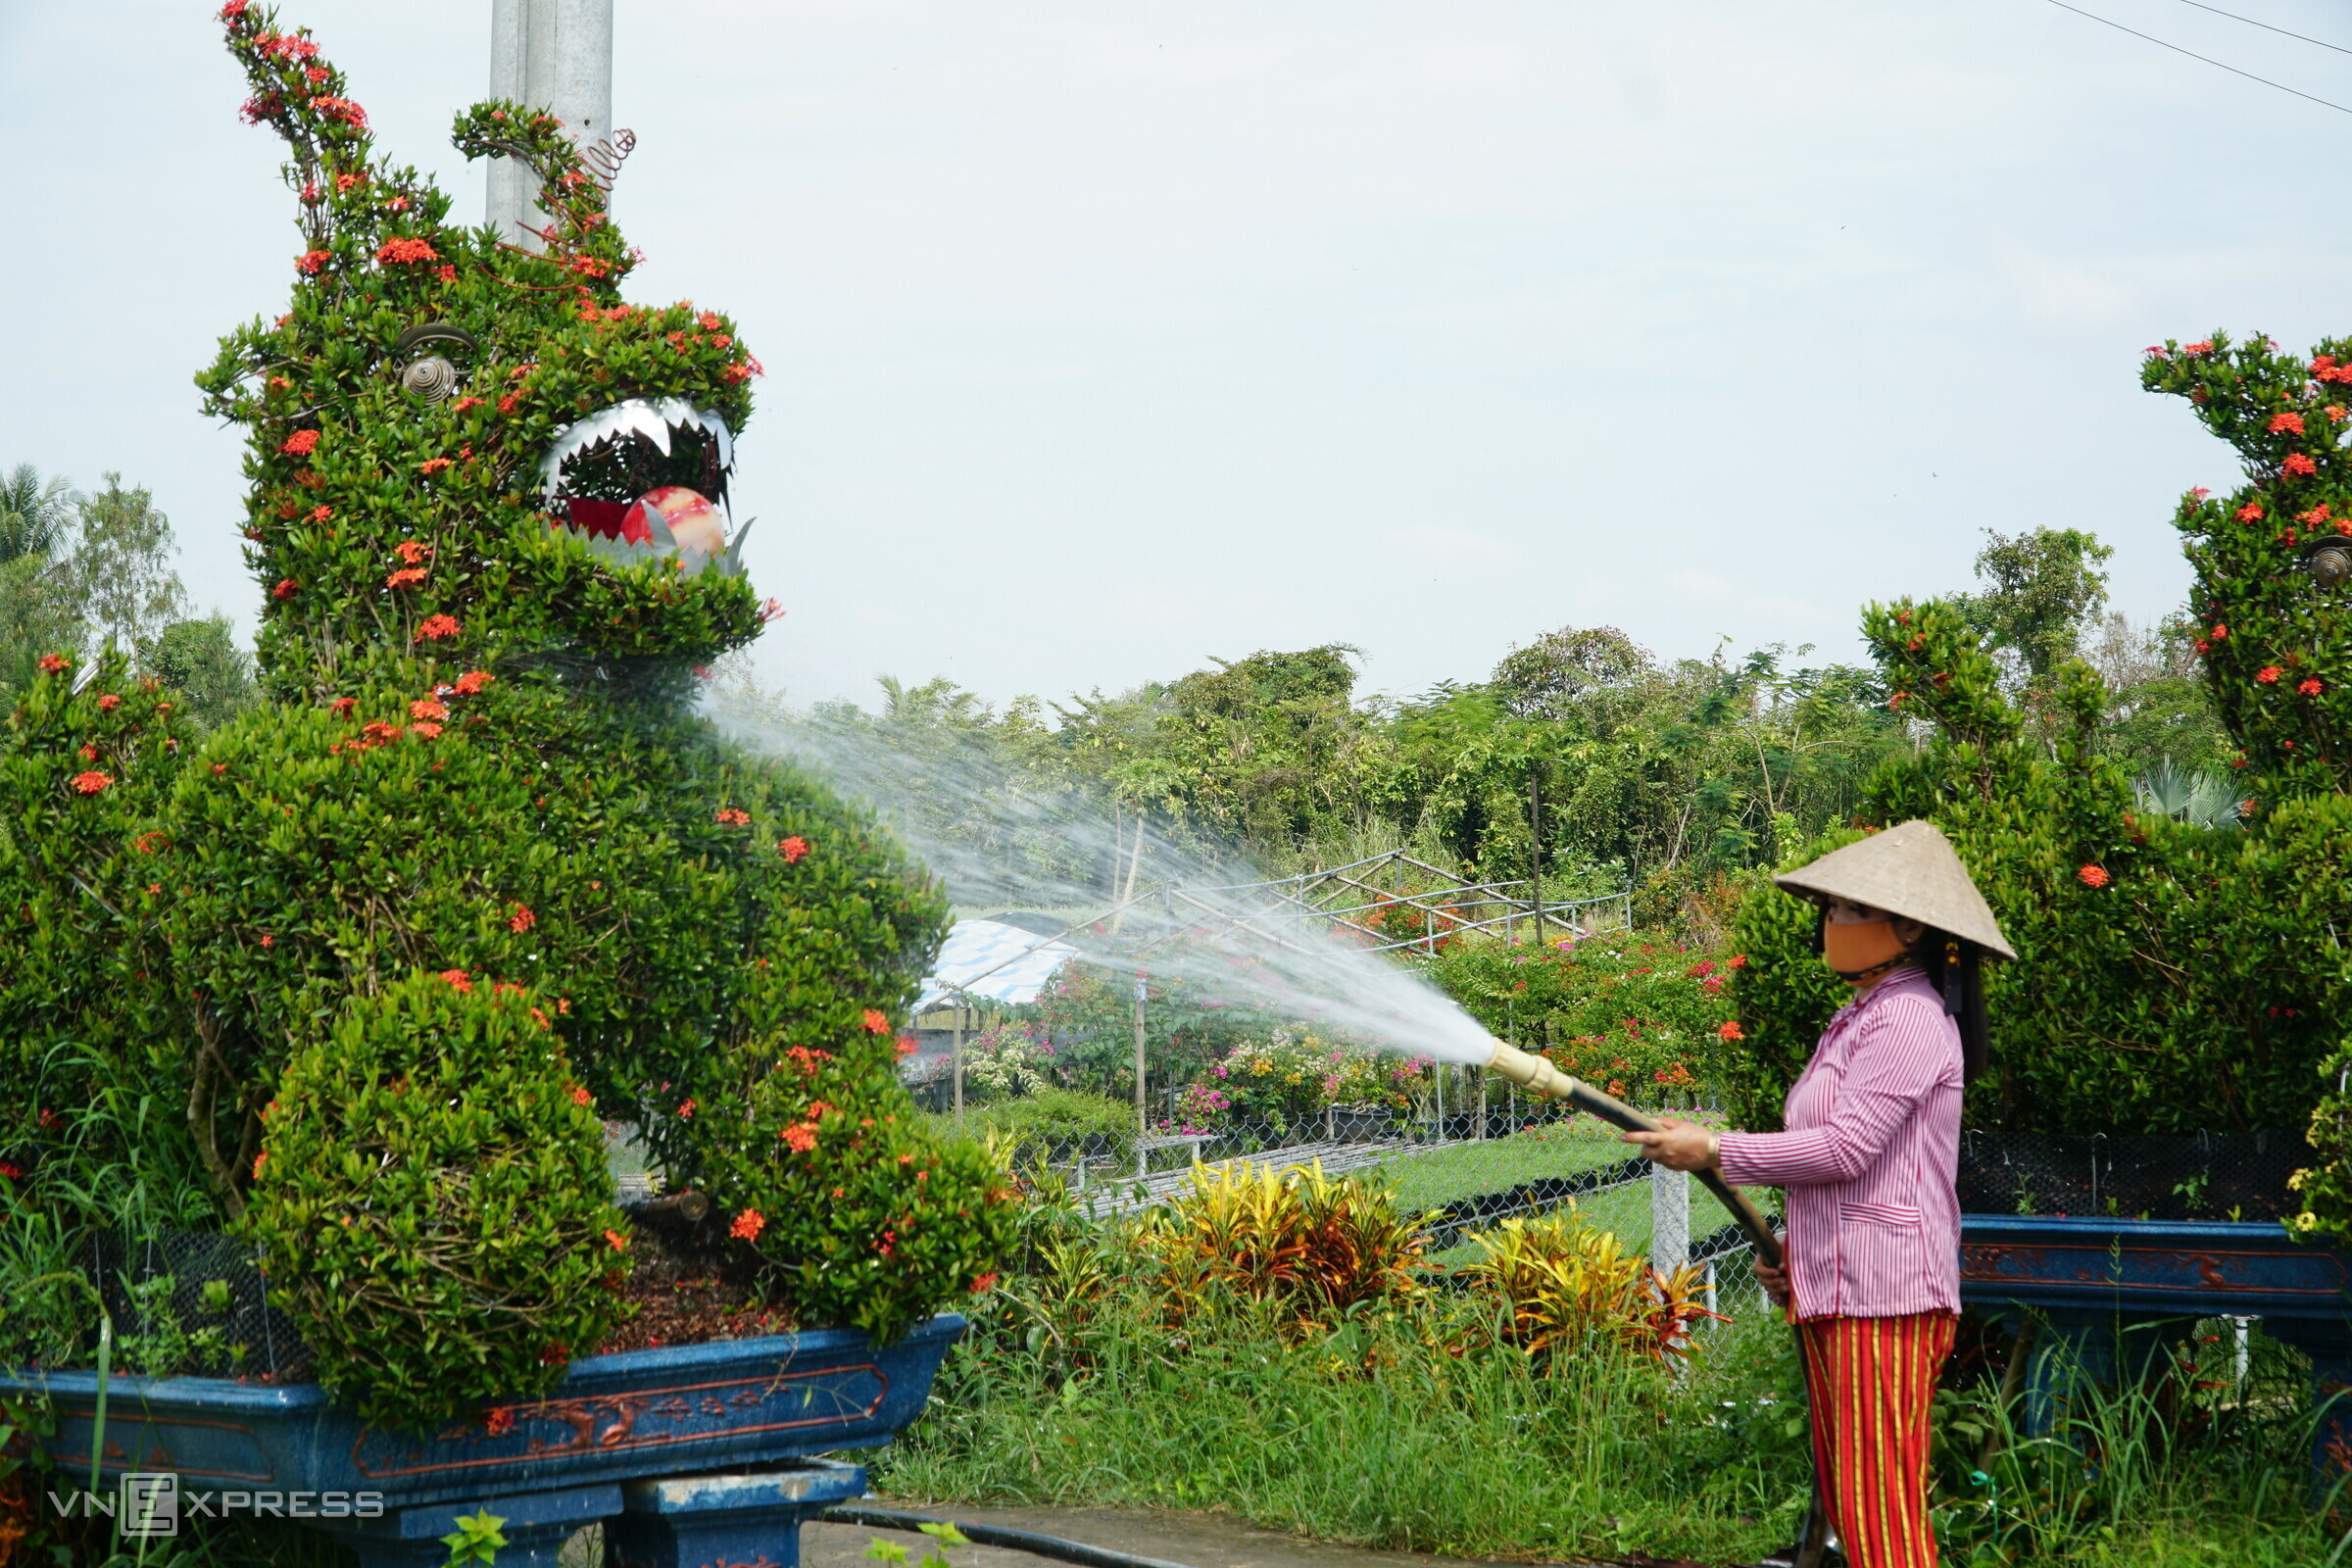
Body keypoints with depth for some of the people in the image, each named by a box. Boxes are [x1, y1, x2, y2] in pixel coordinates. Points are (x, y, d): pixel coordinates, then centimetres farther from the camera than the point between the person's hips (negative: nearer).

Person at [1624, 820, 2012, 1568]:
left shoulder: (1907, 1021, -11)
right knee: (1848, 1506, 12)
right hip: (1836, 1292, 11)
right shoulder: (1861, 1020, 21)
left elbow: (1846, 1147, -18)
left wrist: (1716, 1151, -11)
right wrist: (1797, 1257, 17)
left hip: (1882, 1295, -11)